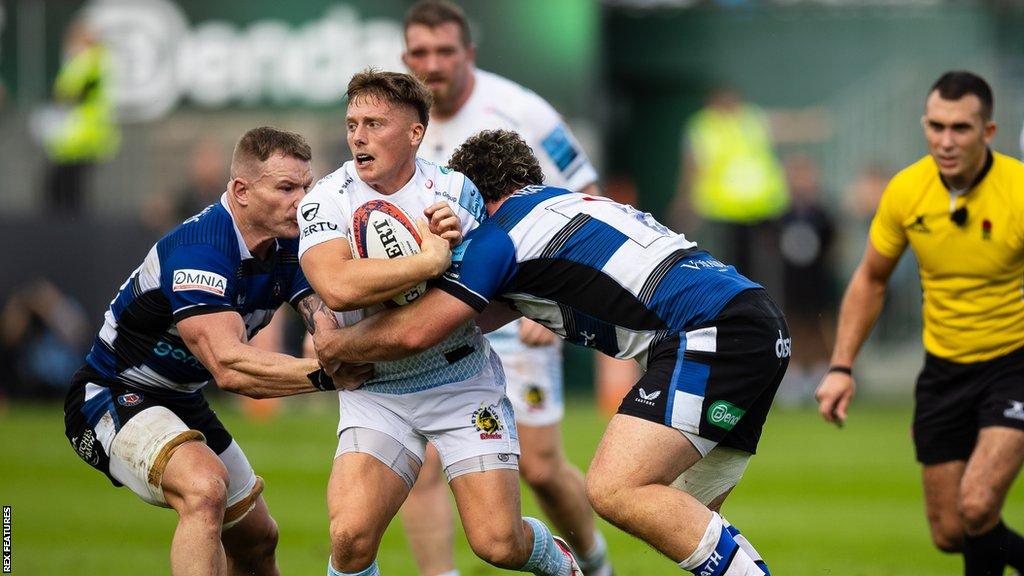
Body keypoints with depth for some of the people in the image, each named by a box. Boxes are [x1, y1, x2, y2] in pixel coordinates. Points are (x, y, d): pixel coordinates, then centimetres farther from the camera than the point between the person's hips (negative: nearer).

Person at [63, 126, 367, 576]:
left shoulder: (288, 246, -2)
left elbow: (330, 326, -14)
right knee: (205, 487, -37)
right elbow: (229, 366, -38)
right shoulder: (200, 251, -29)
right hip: (111, 398, -10)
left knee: (257, 538, 19)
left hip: (182, 402, 10)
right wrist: (325, 374, -42)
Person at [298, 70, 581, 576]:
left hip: (463, 381, 1)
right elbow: (338, 287, -28)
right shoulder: (325, 201, -8)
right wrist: (432, 259, -27)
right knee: (350, 535, -22)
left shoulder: (455, 192, -3)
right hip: (376, 395, -1)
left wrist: (461, 248, -20)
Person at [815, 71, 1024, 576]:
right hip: (944, 368, 4)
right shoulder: (905, 192, -7)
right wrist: (842, 367, 3)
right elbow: (870, 279, 10)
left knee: (976, 505, -24)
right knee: (949, 534, 5)